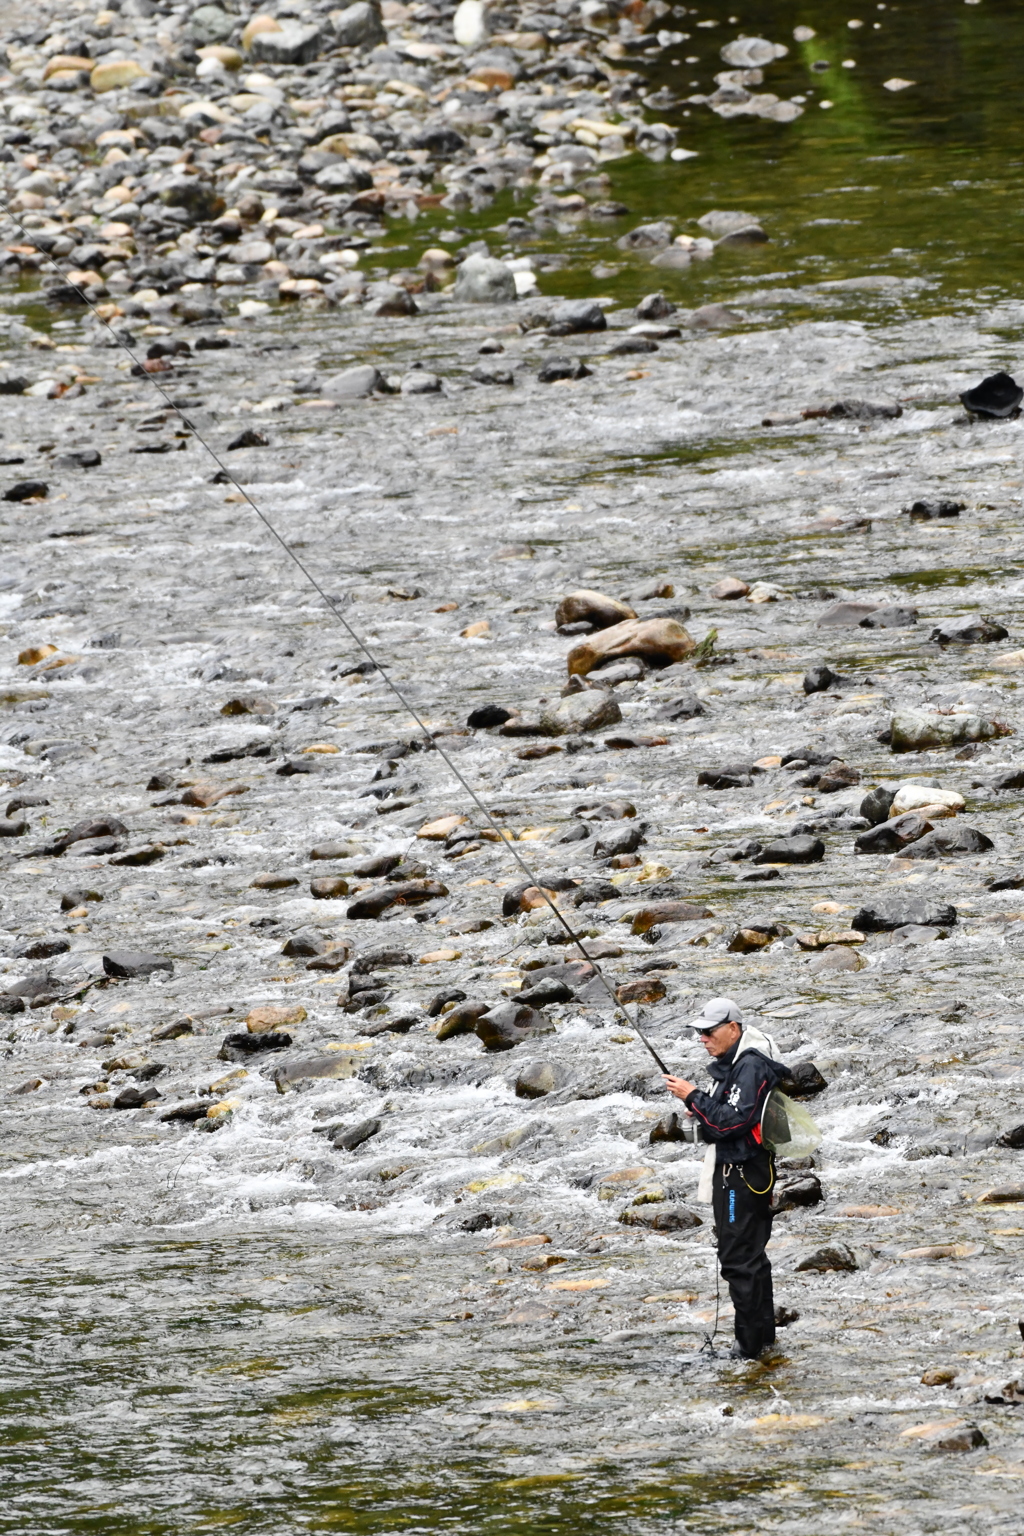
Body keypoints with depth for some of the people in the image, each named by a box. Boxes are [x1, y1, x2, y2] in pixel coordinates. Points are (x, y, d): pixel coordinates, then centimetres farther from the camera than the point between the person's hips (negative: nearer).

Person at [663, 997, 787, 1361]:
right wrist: (702, 1110, 7)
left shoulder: (751, 1066, -19)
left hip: (741, 1173, -11)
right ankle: (764, 1336, 27)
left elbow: (731, 1122, -25)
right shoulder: (732, 1062, 13)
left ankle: (750, 1345, -4)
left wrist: (694, 1097, -19)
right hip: (733, 1169, 11)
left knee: (739, 1259, -8)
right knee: (751, 1255, 18)